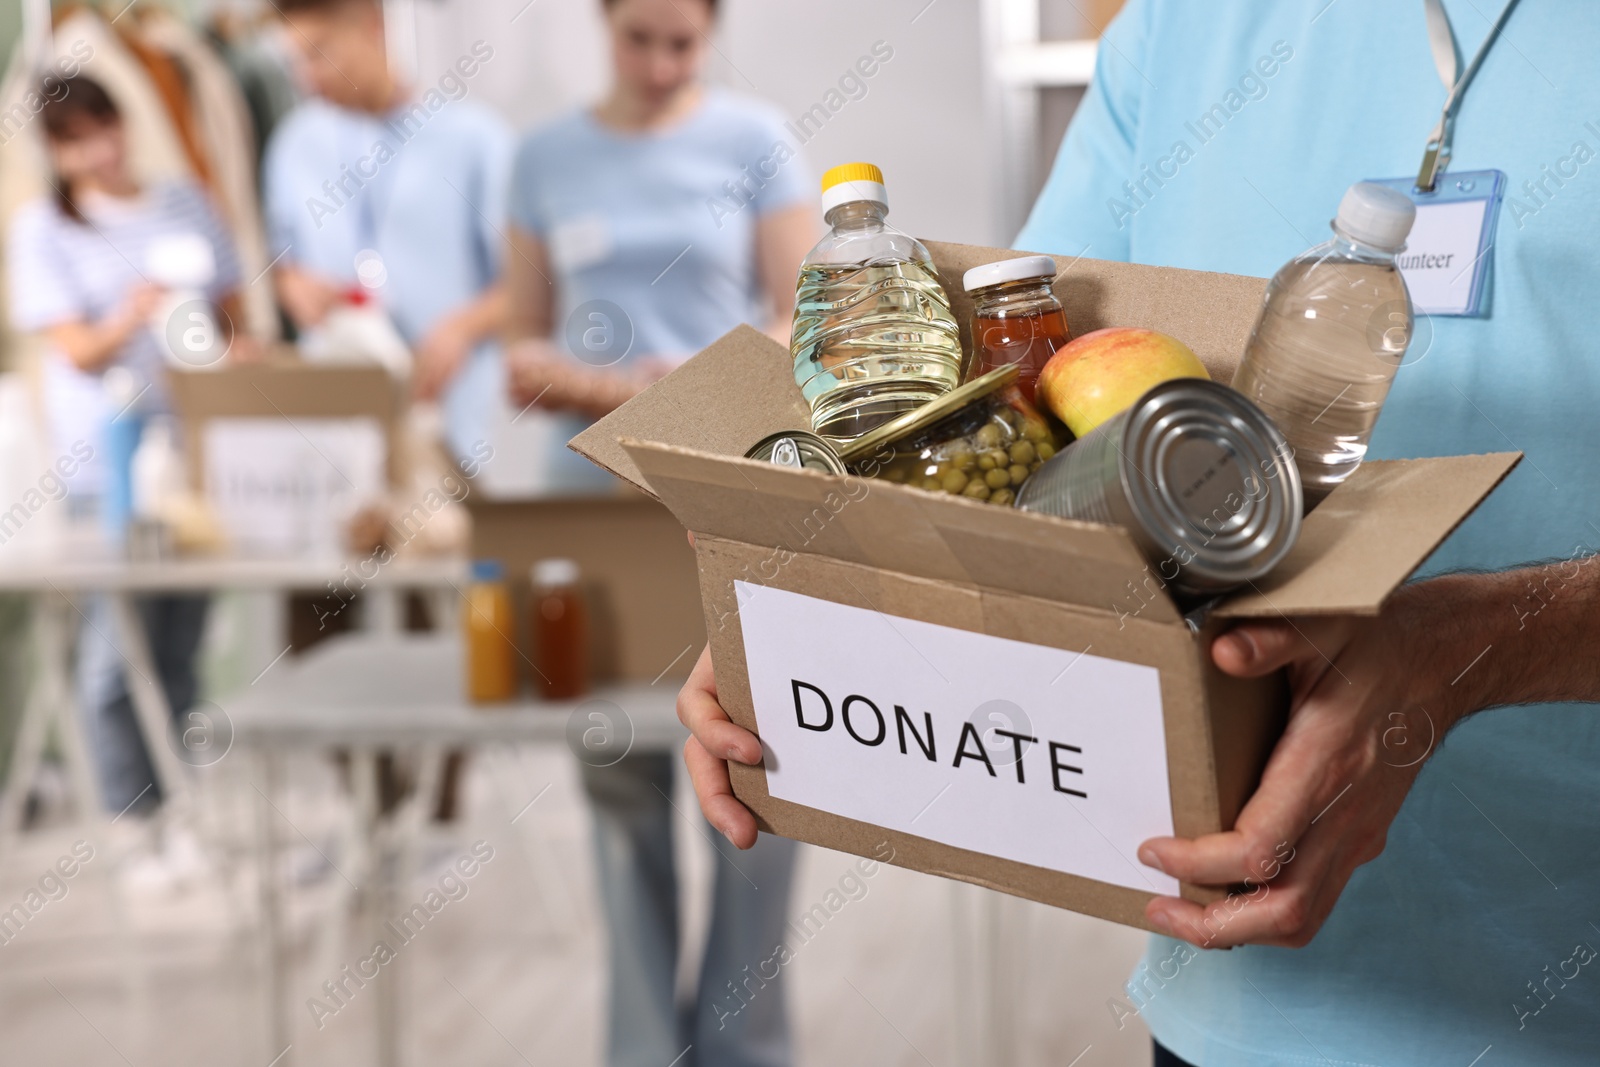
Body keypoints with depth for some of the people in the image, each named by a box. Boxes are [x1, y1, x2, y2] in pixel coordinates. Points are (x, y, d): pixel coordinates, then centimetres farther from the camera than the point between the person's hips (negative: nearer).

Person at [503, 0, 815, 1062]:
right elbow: (524, 346, 11)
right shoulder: (546, 156, 9)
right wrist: (597, 384, -10)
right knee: (619, 771, 3)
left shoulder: (752, 138, 1)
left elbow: (805, 323, -2)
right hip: (592, 493, 2)